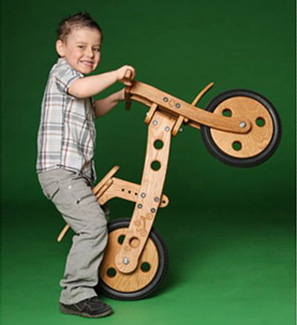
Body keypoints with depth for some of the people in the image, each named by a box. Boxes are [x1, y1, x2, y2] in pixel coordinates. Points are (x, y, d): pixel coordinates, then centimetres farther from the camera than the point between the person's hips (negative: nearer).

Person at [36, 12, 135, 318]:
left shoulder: (77, 77, 23)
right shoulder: (61, 70, -7)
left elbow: (91, 110, 41)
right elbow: (80, 88, -31)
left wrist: (116, 97, 30)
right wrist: (116, 74, -22)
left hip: (77, 171, 11)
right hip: (59, 169, -11)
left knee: (96, 221, 21)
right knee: (93, 225, -19)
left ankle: (91, 276, 37)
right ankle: (76, 295, -15)